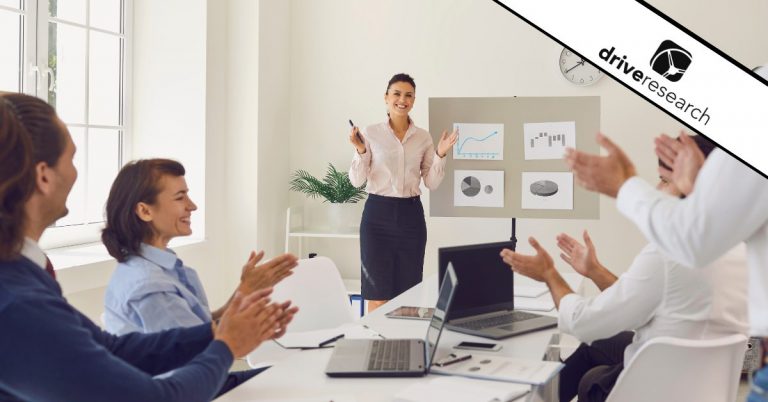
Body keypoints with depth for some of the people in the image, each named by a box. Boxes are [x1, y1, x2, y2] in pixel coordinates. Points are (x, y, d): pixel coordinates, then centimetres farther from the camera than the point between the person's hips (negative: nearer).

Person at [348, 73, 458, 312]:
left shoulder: (423, 137, 7)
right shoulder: (371, 133, -1)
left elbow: (432, 183, 7)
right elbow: (357, 181, -3)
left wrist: (440, 155, -7)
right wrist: (361, 151, -18)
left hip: (410, 214, 3)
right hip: (378, 213, -3)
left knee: (409, 294, 6)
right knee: (377, 293, -2)